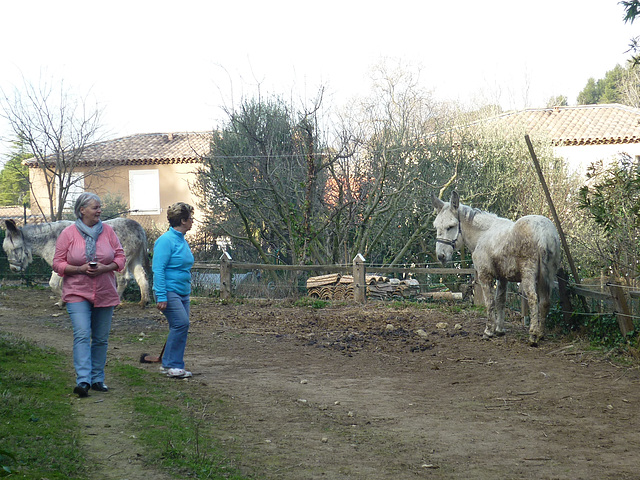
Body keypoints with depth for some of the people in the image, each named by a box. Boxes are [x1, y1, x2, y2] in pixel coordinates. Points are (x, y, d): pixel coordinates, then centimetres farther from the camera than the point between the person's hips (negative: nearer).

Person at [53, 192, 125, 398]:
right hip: (77, 293, -3)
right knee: (82, 335, -16)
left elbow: (120, 257, 6)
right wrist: (80, 269, -17)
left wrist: (105, 268, -13)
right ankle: (83, 380, -21)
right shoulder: (68, 233, -2)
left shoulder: (107, 231, 4)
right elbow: (58, 264, -2)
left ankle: (97, 379, 20)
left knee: (101, 339, 8)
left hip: (105, 293, 3)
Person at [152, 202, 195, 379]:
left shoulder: (182, 240, 15)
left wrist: (187, 293, 25)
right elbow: (158, 269, -17)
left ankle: (168, 365, 14)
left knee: (180, 327, 6)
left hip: (182, 293, 9)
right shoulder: (166, 240, -13)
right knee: (181, 323, -17)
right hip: (169, 291, -9)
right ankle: (173, 365, -10)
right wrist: (161, 297, -21)